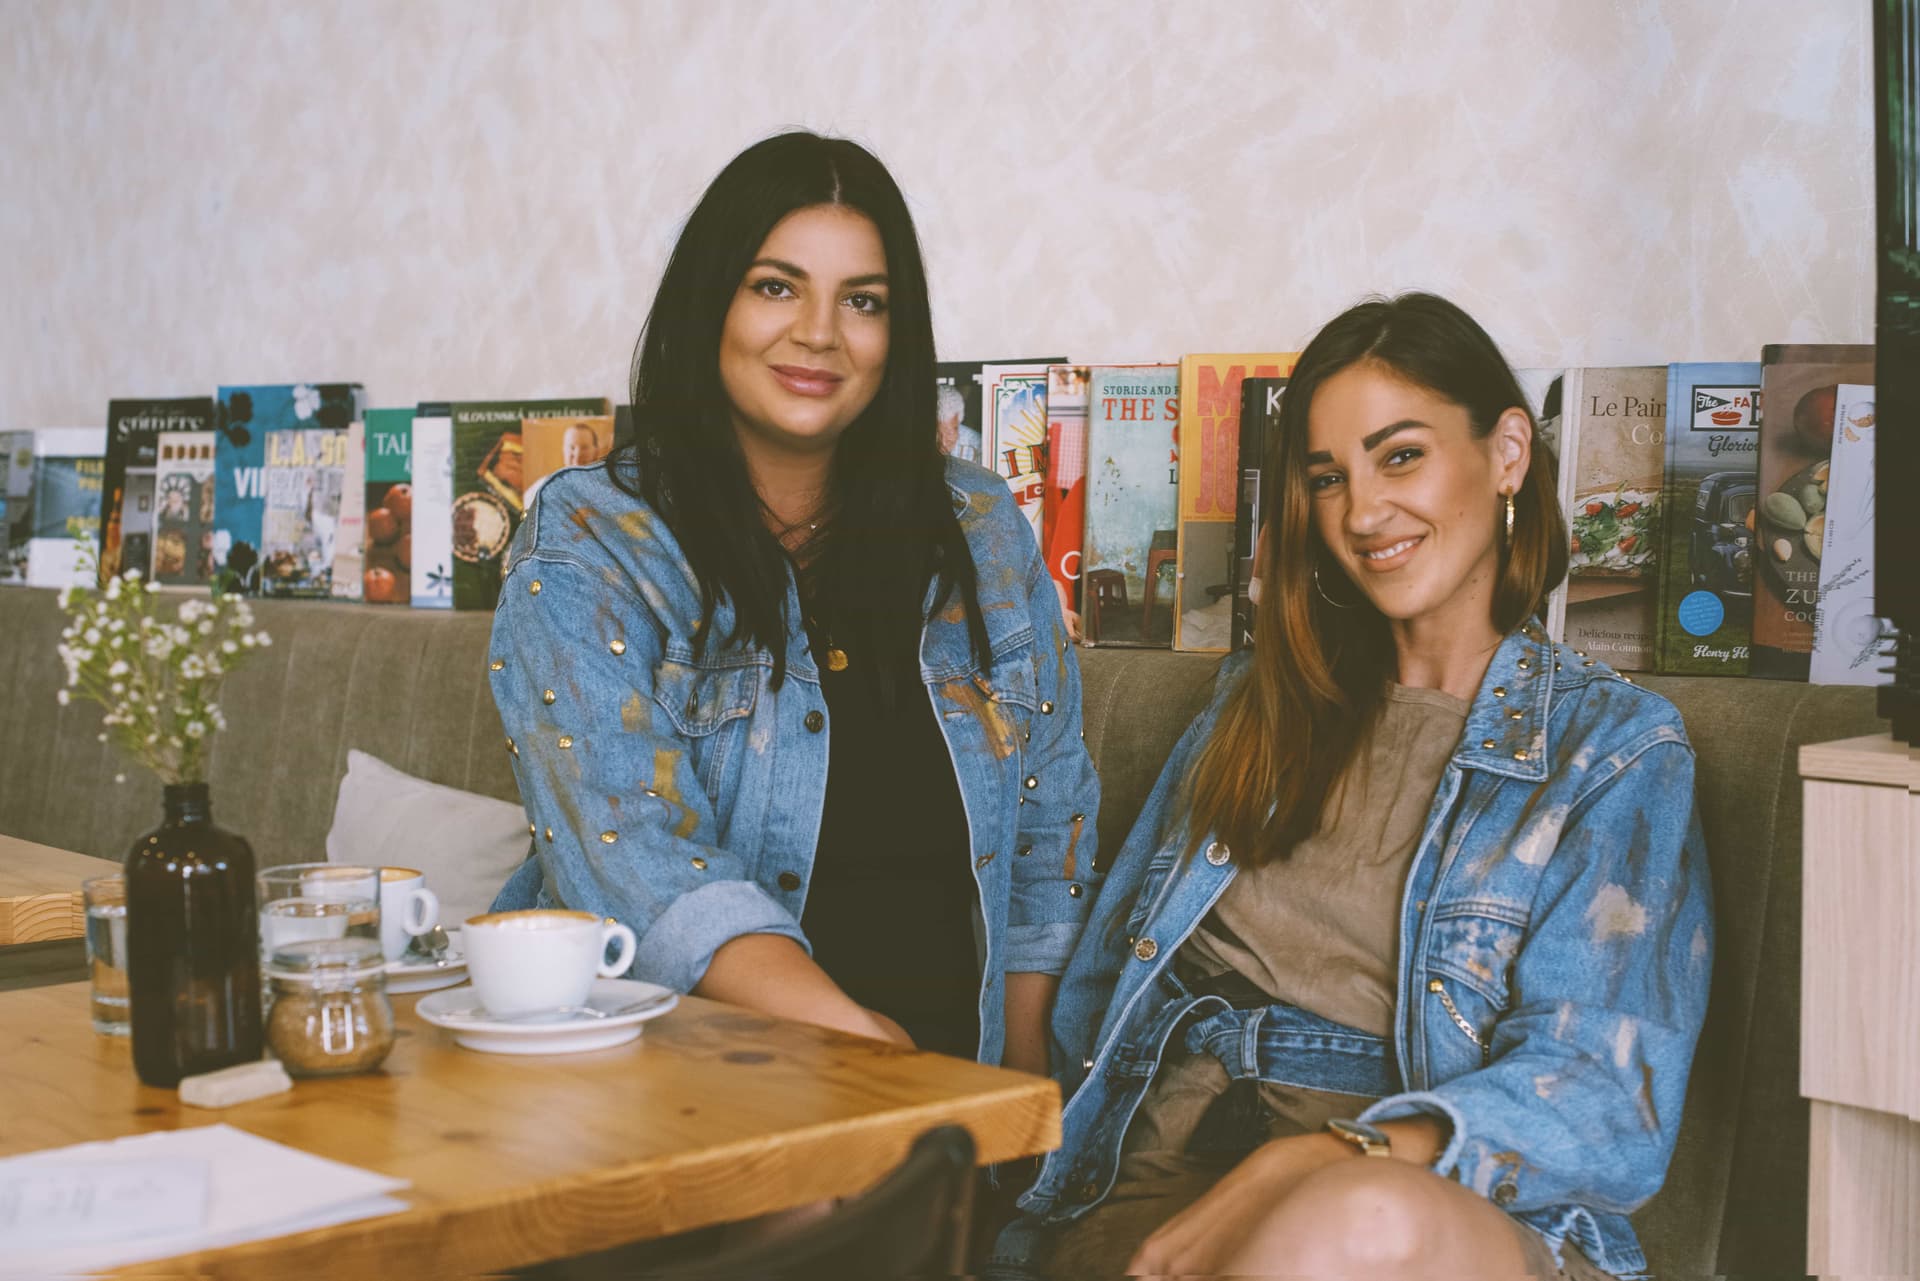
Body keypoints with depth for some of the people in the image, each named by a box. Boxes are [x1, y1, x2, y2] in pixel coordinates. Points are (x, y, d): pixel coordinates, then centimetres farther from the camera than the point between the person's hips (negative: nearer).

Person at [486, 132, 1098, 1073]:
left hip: (952, 1091, 3)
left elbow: (1052, 824, 13)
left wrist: (1024, 1084, 1)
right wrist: (856, 1040, -27)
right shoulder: (586, 546, -3)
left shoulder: (980, 532, 11)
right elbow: (636, 860, -15)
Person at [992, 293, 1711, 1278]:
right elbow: (1095, 998, 22)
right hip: (1161, 1186, 2)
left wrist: (1318, 1163, -24)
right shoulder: (1262, 699, 22)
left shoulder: (1615, 747, 8)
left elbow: (1599, 1093, -7)